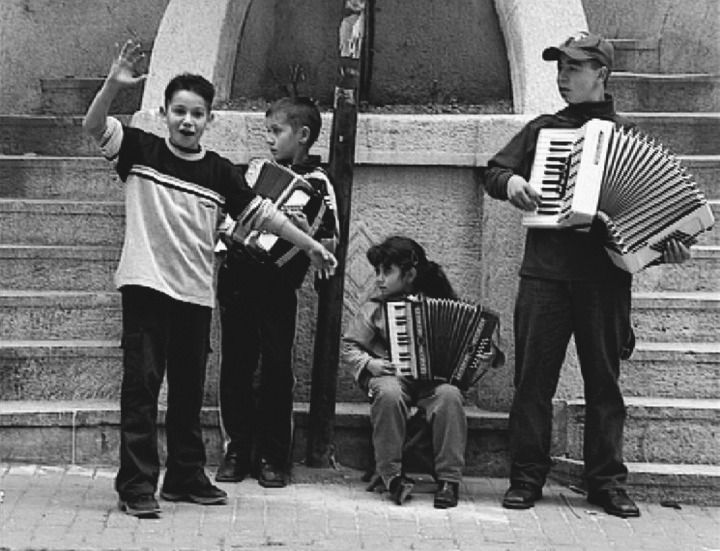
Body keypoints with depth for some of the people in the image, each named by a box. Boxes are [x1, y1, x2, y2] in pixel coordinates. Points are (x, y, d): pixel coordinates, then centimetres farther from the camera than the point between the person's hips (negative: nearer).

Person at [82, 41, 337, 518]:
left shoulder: (220, 172, 6)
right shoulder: (140, 150, 0)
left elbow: (261, 212, 10)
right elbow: (94, 125, -12)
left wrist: (310, 245, 8)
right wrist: (114, 85, -29)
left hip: (196, 294, 4)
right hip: (145, 286, -4)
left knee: (189, 389, 12)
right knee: (141, 384, -4)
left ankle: (186, 477, 24)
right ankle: (137, 485, -1)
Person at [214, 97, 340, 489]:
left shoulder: (317, 183, -2)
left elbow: (331, 244, -8)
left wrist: (307, 234, -25)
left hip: (278, 285, -5)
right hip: (237, 279, 5)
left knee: (276, 368, 0)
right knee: (235, 365, 6)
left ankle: (272, 456, 9)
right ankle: (237, 449, 15)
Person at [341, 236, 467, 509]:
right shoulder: (374, 309, 7)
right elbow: (348, 348, 9)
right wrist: (368, 364, -9)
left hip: (434, 378, 0)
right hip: (390, 376, 0)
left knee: (449, 395, -33)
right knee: (388, 394, -36)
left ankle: (449, 479, -26)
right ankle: (393, 476, -26)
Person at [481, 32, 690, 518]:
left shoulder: (628, 135, 11)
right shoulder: (542, 129, 15)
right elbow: (494, 172, 15)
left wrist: (668, 242, -9)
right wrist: (510, 181, -8)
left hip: (605, 273, -1)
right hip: (545, 272, 1)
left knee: (604, 379, 4)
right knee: (533, 377, 1)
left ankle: (607, 482, 11)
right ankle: (527, 477, 8)